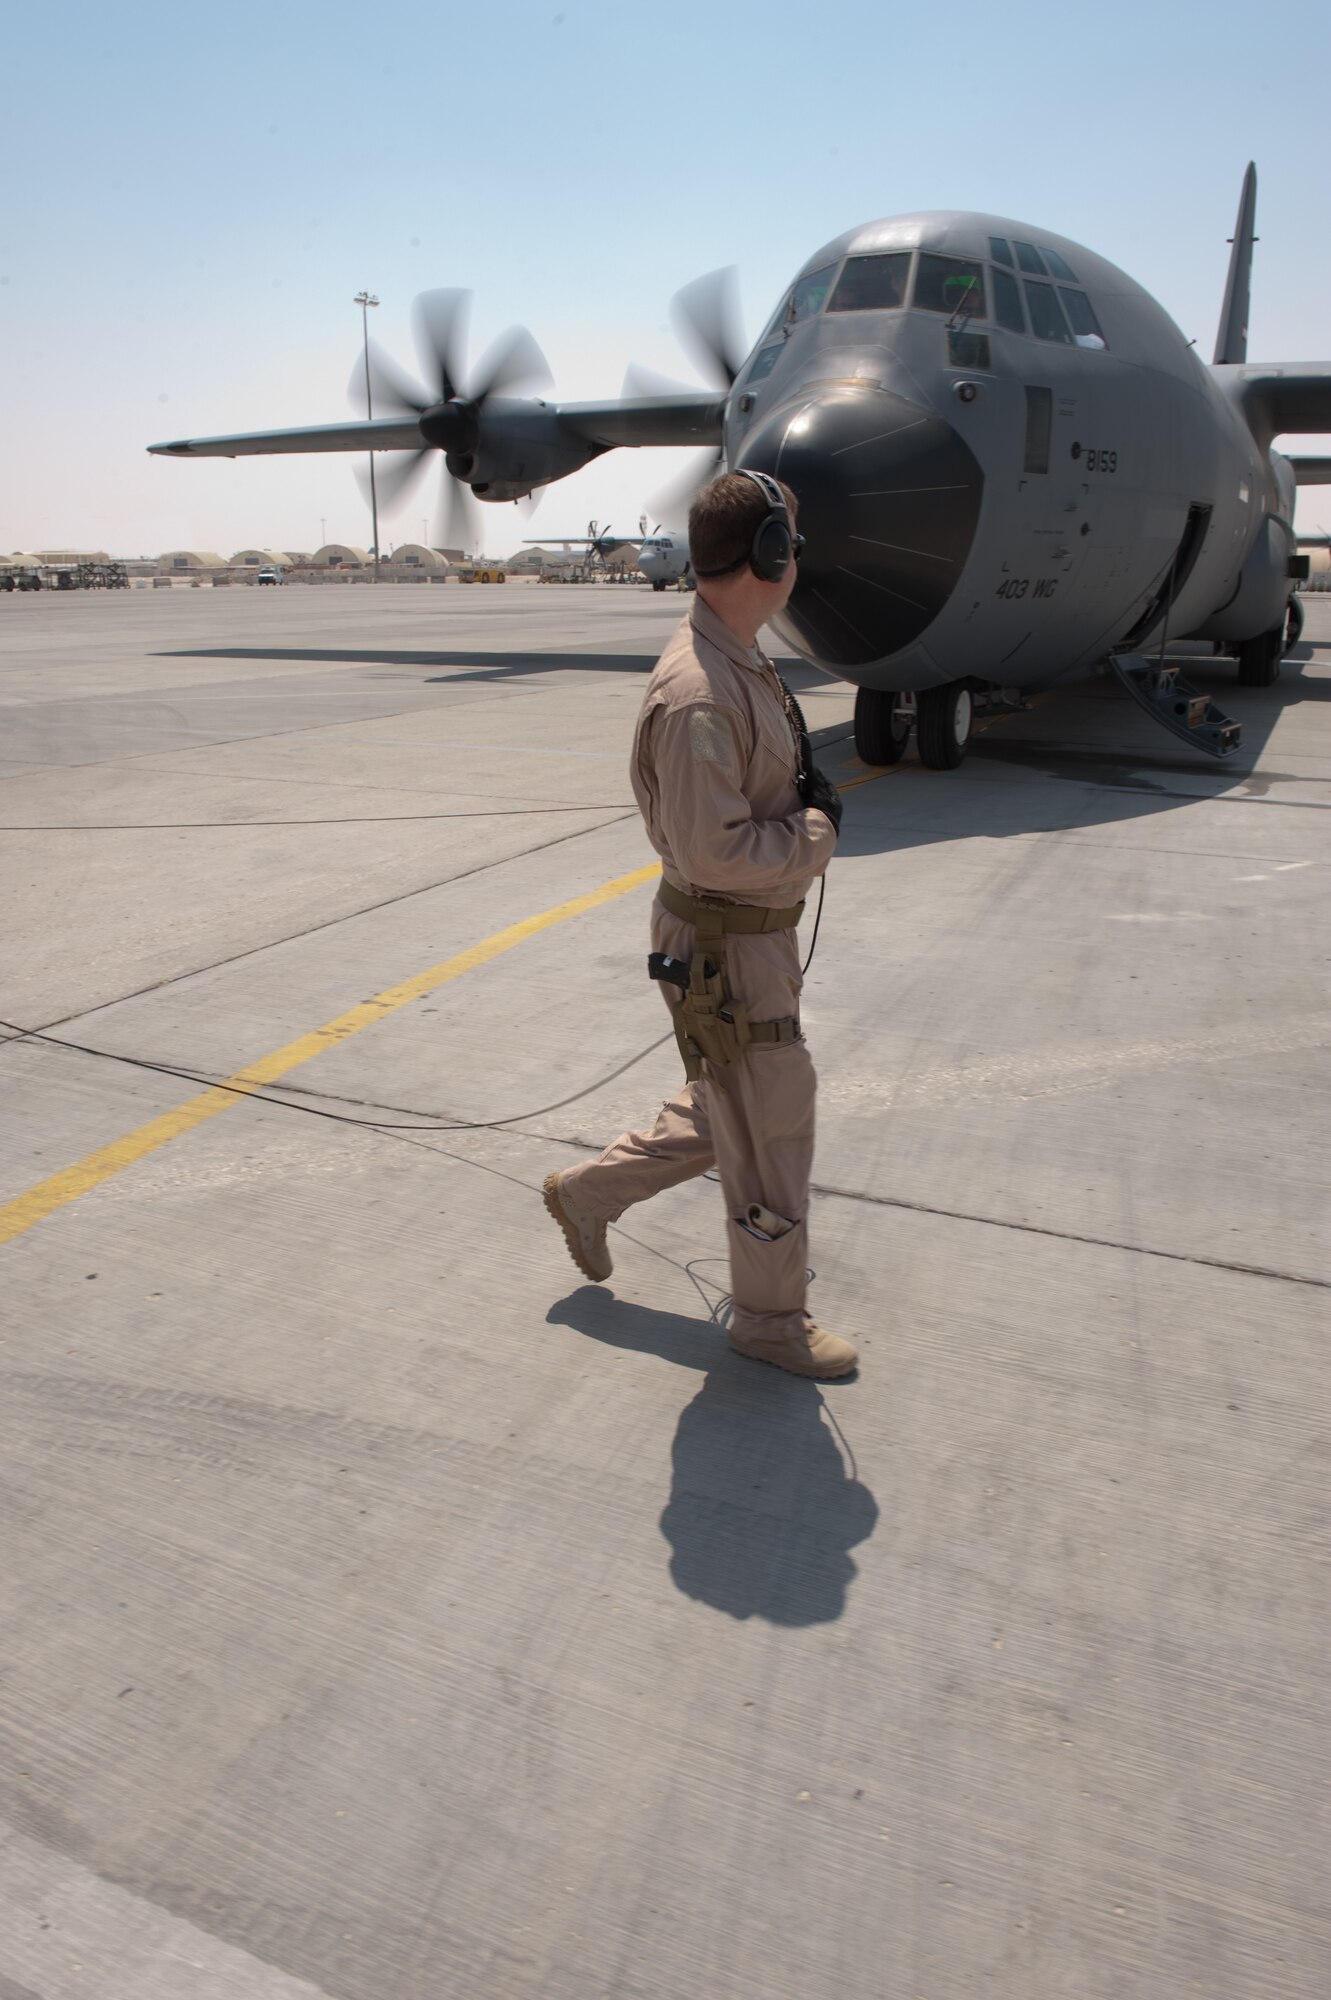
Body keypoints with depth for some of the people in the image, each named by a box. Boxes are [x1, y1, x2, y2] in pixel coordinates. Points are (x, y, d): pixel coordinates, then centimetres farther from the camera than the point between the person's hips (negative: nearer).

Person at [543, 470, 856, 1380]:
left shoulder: (743, 663, 8)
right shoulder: (698, 692, -25)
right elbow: (715, 850, -28)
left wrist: (809, 796, 0)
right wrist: (818, 828, -13)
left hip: (762, 934, 10)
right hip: (726, 954, -10)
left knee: (723, 1117, 24)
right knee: (771, 1137, 6)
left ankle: (589, 1192, 40)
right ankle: (771, 1315, 27)